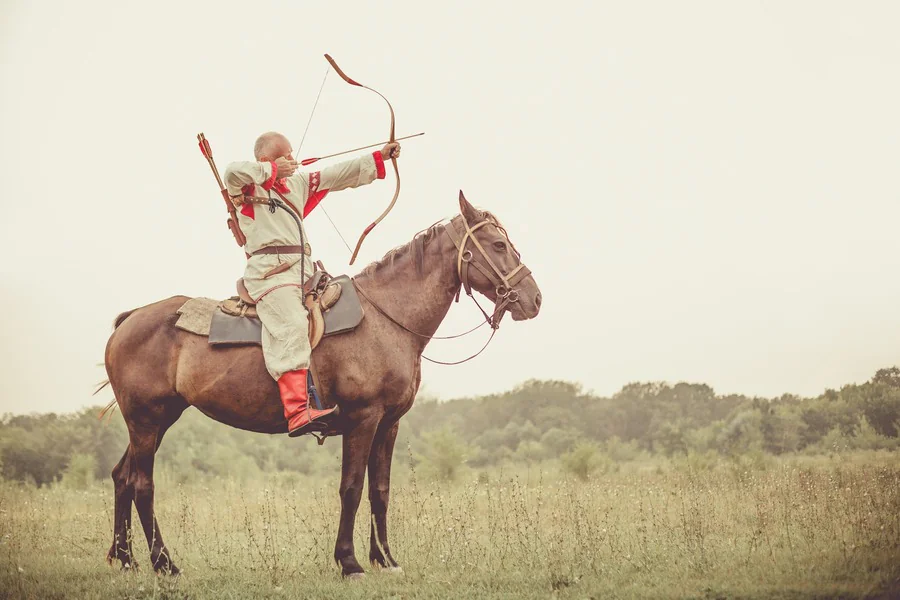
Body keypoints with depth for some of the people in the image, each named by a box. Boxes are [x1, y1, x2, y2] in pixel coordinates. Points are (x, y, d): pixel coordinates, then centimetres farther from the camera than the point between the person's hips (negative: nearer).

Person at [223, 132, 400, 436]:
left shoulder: (298, 183, 25)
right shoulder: (249, 186, 3)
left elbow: (340, 175, 27)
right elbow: (233, 171, -20)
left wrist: (380, 157, 24)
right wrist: (272, 169, -8)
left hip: (302, 269, 9)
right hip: (269, 270, -9)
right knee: (291, 326, -28)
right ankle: (297, 411, -42)